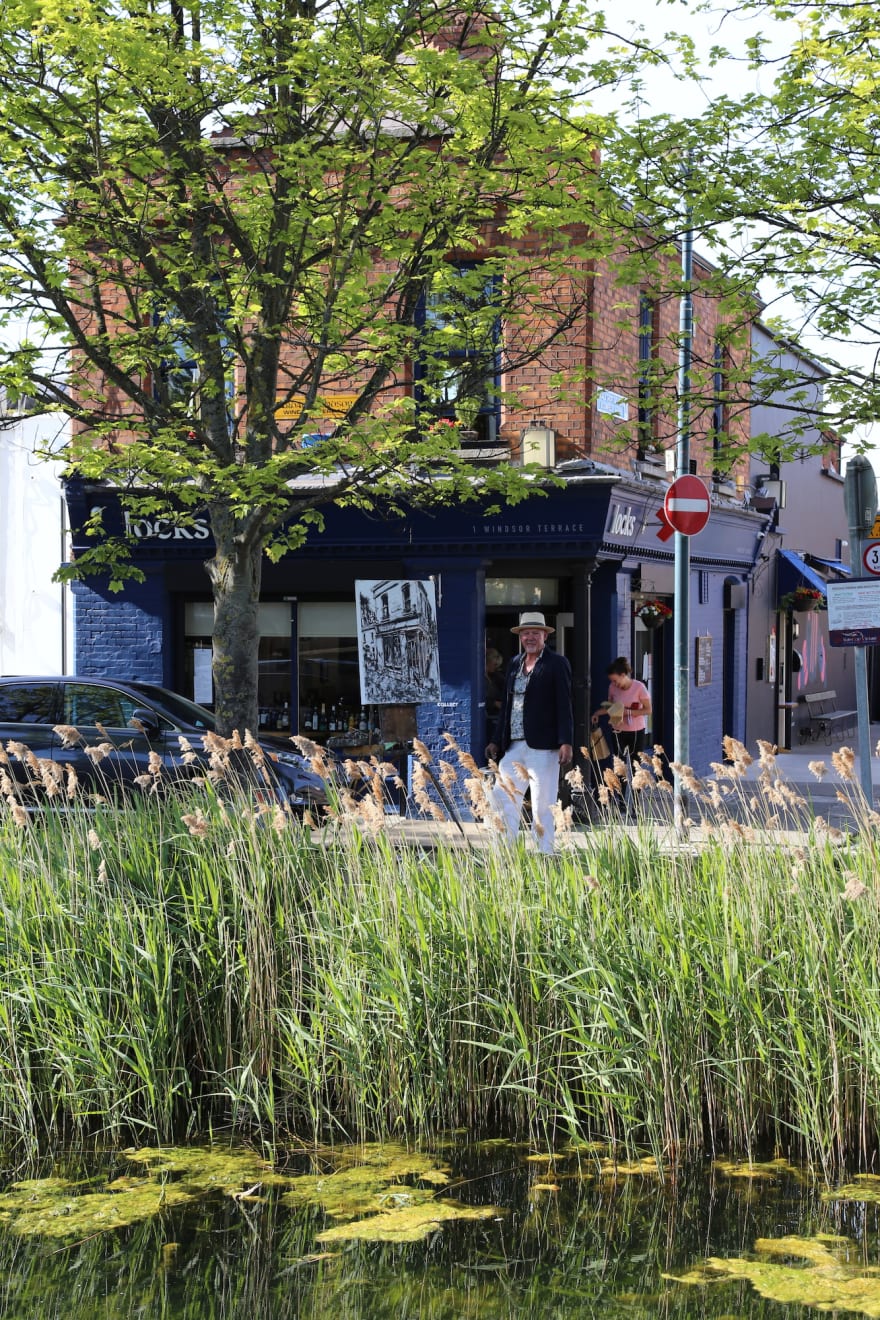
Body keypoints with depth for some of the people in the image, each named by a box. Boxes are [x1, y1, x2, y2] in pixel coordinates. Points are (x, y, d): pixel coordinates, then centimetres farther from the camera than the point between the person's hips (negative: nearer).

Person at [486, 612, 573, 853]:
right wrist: (496, 741, 16)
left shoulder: (557, 664, -1)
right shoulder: (514, 664, 17)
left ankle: (544, 853, 4)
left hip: (543, 745, -6)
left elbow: (564, 705, -7)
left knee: (542, 804, -3)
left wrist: (566, 743, -14)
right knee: (502, 795, 3)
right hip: (514, 746, 6)